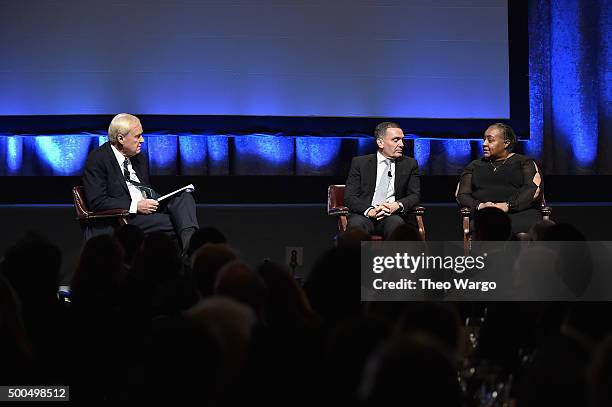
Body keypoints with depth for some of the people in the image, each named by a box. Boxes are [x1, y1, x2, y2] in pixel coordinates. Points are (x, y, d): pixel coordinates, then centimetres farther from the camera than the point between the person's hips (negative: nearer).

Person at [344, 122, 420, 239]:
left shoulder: (410, 164, 16)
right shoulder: (360, 163, 10)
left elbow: (415, 195, 10)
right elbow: (349, 197, 1)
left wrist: (398, 205, -13)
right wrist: (370, 210, -19)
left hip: (392, 216, 1)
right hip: (364, 215, -1)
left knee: (395, 223, -35)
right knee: (357, 223, -36)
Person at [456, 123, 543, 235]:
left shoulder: (523, 162, 16)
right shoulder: (474, 166, 26)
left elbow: (533, 189, -1)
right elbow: (461, 195, 15)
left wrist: (508, 206, -17)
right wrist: (478, 206, -9)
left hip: (519, 212, -1)